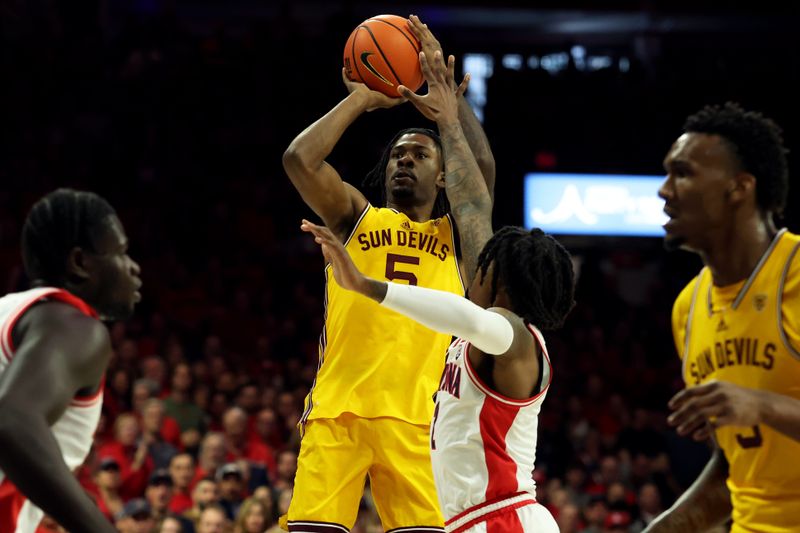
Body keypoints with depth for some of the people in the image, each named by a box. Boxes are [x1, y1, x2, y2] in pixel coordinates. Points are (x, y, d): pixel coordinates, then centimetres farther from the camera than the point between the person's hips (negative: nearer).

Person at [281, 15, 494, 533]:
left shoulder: (454, 233, 18)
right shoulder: (357, 218, 20)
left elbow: (482, 169, -1)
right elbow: (299, 158, 4)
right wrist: (361, 99, 13)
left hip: (418, 416, 0)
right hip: (337, 409, 0)